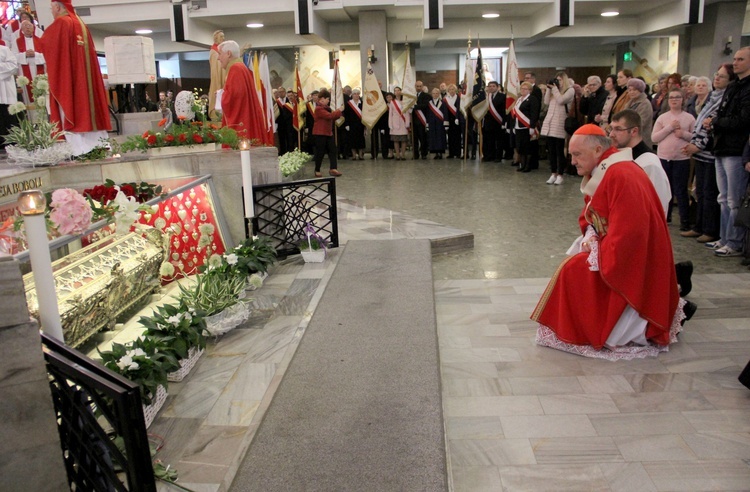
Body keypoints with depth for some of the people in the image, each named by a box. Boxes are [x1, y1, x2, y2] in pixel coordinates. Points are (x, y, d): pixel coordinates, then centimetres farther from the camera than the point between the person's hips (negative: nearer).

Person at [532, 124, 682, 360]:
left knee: (575, 270, -17)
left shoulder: (621, 176, -25)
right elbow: (589, 216, 15)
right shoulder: (600, 172, 7)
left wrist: (597, 251, -18)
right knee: (573, 266, 7)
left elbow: (628, 230, -29)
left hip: (630, 261, -10)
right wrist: (590, 236, -5)